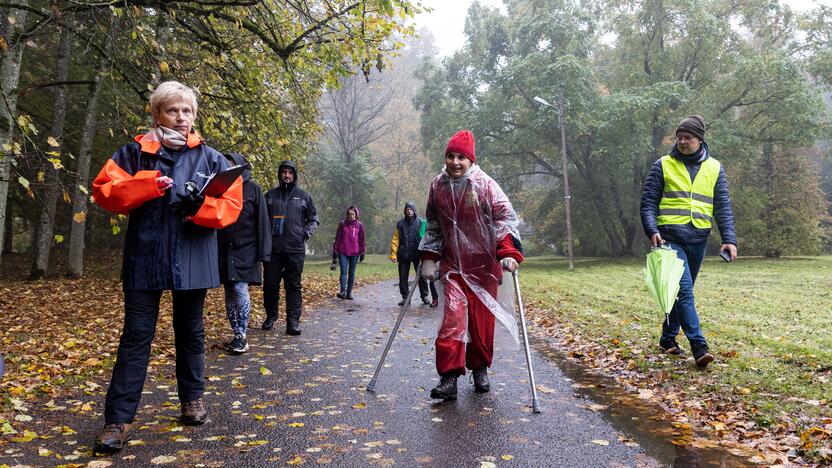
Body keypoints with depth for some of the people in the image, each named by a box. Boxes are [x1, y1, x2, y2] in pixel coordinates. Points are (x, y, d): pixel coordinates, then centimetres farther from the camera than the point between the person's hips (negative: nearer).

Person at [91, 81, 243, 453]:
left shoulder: (210, 157, 4)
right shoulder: (135, 153, 5)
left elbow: (232, 204, -2)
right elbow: (104, 190, -3)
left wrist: (201, 206, -21)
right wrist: (147, 185, -17)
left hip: (192, 260, 1)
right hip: (144, 258, -1)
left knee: (190, 332, 15)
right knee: (136, 336, 1)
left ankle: (192, 398, 33)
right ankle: (118, 419, 7)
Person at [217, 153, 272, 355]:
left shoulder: (253, 189, 1)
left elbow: (262, 221, -3)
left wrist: (263, 251, -9)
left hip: (245, 249, -4)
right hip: (224, 250, 4)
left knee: (240, 289, -13)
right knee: (229, 293, 7)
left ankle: (242, 336, -3)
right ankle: (237, 335, 17)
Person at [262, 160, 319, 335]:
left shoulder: (303, 196, 9)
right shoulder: (270, 195, 11)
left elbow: (313, 220, 14)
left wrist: (305, 234, -2)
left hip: (295, 248, -1)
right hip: (272, 248, 1)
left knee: (294, 285, -1)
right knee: (270, 284, 5)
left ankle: (293, 321, 1)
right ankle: (270, 316, 22)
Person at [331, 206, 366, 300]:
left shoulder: (359, 225, 3)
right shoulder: (342, 224, 2)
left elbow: (361, 240, 8)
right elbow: (337, 238, 5)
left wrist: (362, 253, 5)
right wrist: (335, 252, 4)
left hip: (355, 253, 1)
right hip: (343, 252, -1)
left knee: (352, 273, 6)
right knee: (343, 272, -11)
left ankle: (349, 292, 11)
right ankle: (343, 291, -21)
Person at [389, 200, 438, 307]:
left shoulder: (420, 222, 1)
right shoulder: (400, 223, 6)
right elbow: (395, 239, 4)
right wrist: (393, 253, -5)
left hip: (417, 254, -2)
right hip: (404, 254, 2)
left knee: (421, 276, 5)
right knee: (403, 277, 5)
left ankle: (424, 296, 17)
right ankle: (405, 297, 15)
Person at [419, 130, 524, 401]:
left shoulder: (485, 185, -9)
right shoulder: (437, 186, 3)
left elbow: (506, 216, -16)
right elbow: (433, 225, 14)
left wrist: (508, 251, -30)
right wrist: (428, 257, 8)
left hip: (484, 264, -2)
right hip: (452, 264, 2)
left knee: (482, 318, 7)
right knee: (453, 315, -12)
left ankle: (480, 369, 27)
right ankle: (448, 378, -9)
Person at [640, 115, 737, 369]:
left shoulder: (715, 168, 10)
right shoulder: (663, 166, 3)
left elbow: (723, 206, 9)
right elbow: (648, 202, 1)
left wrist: (729, 239, -2)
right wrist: (652, 231, -14)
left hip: (698, 240, 4)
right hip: (671, 238, -4)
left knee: (682, 291, 12)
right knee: (683, 290, -14)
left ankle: (668, 338, 26)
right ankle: (698, 345, -12)